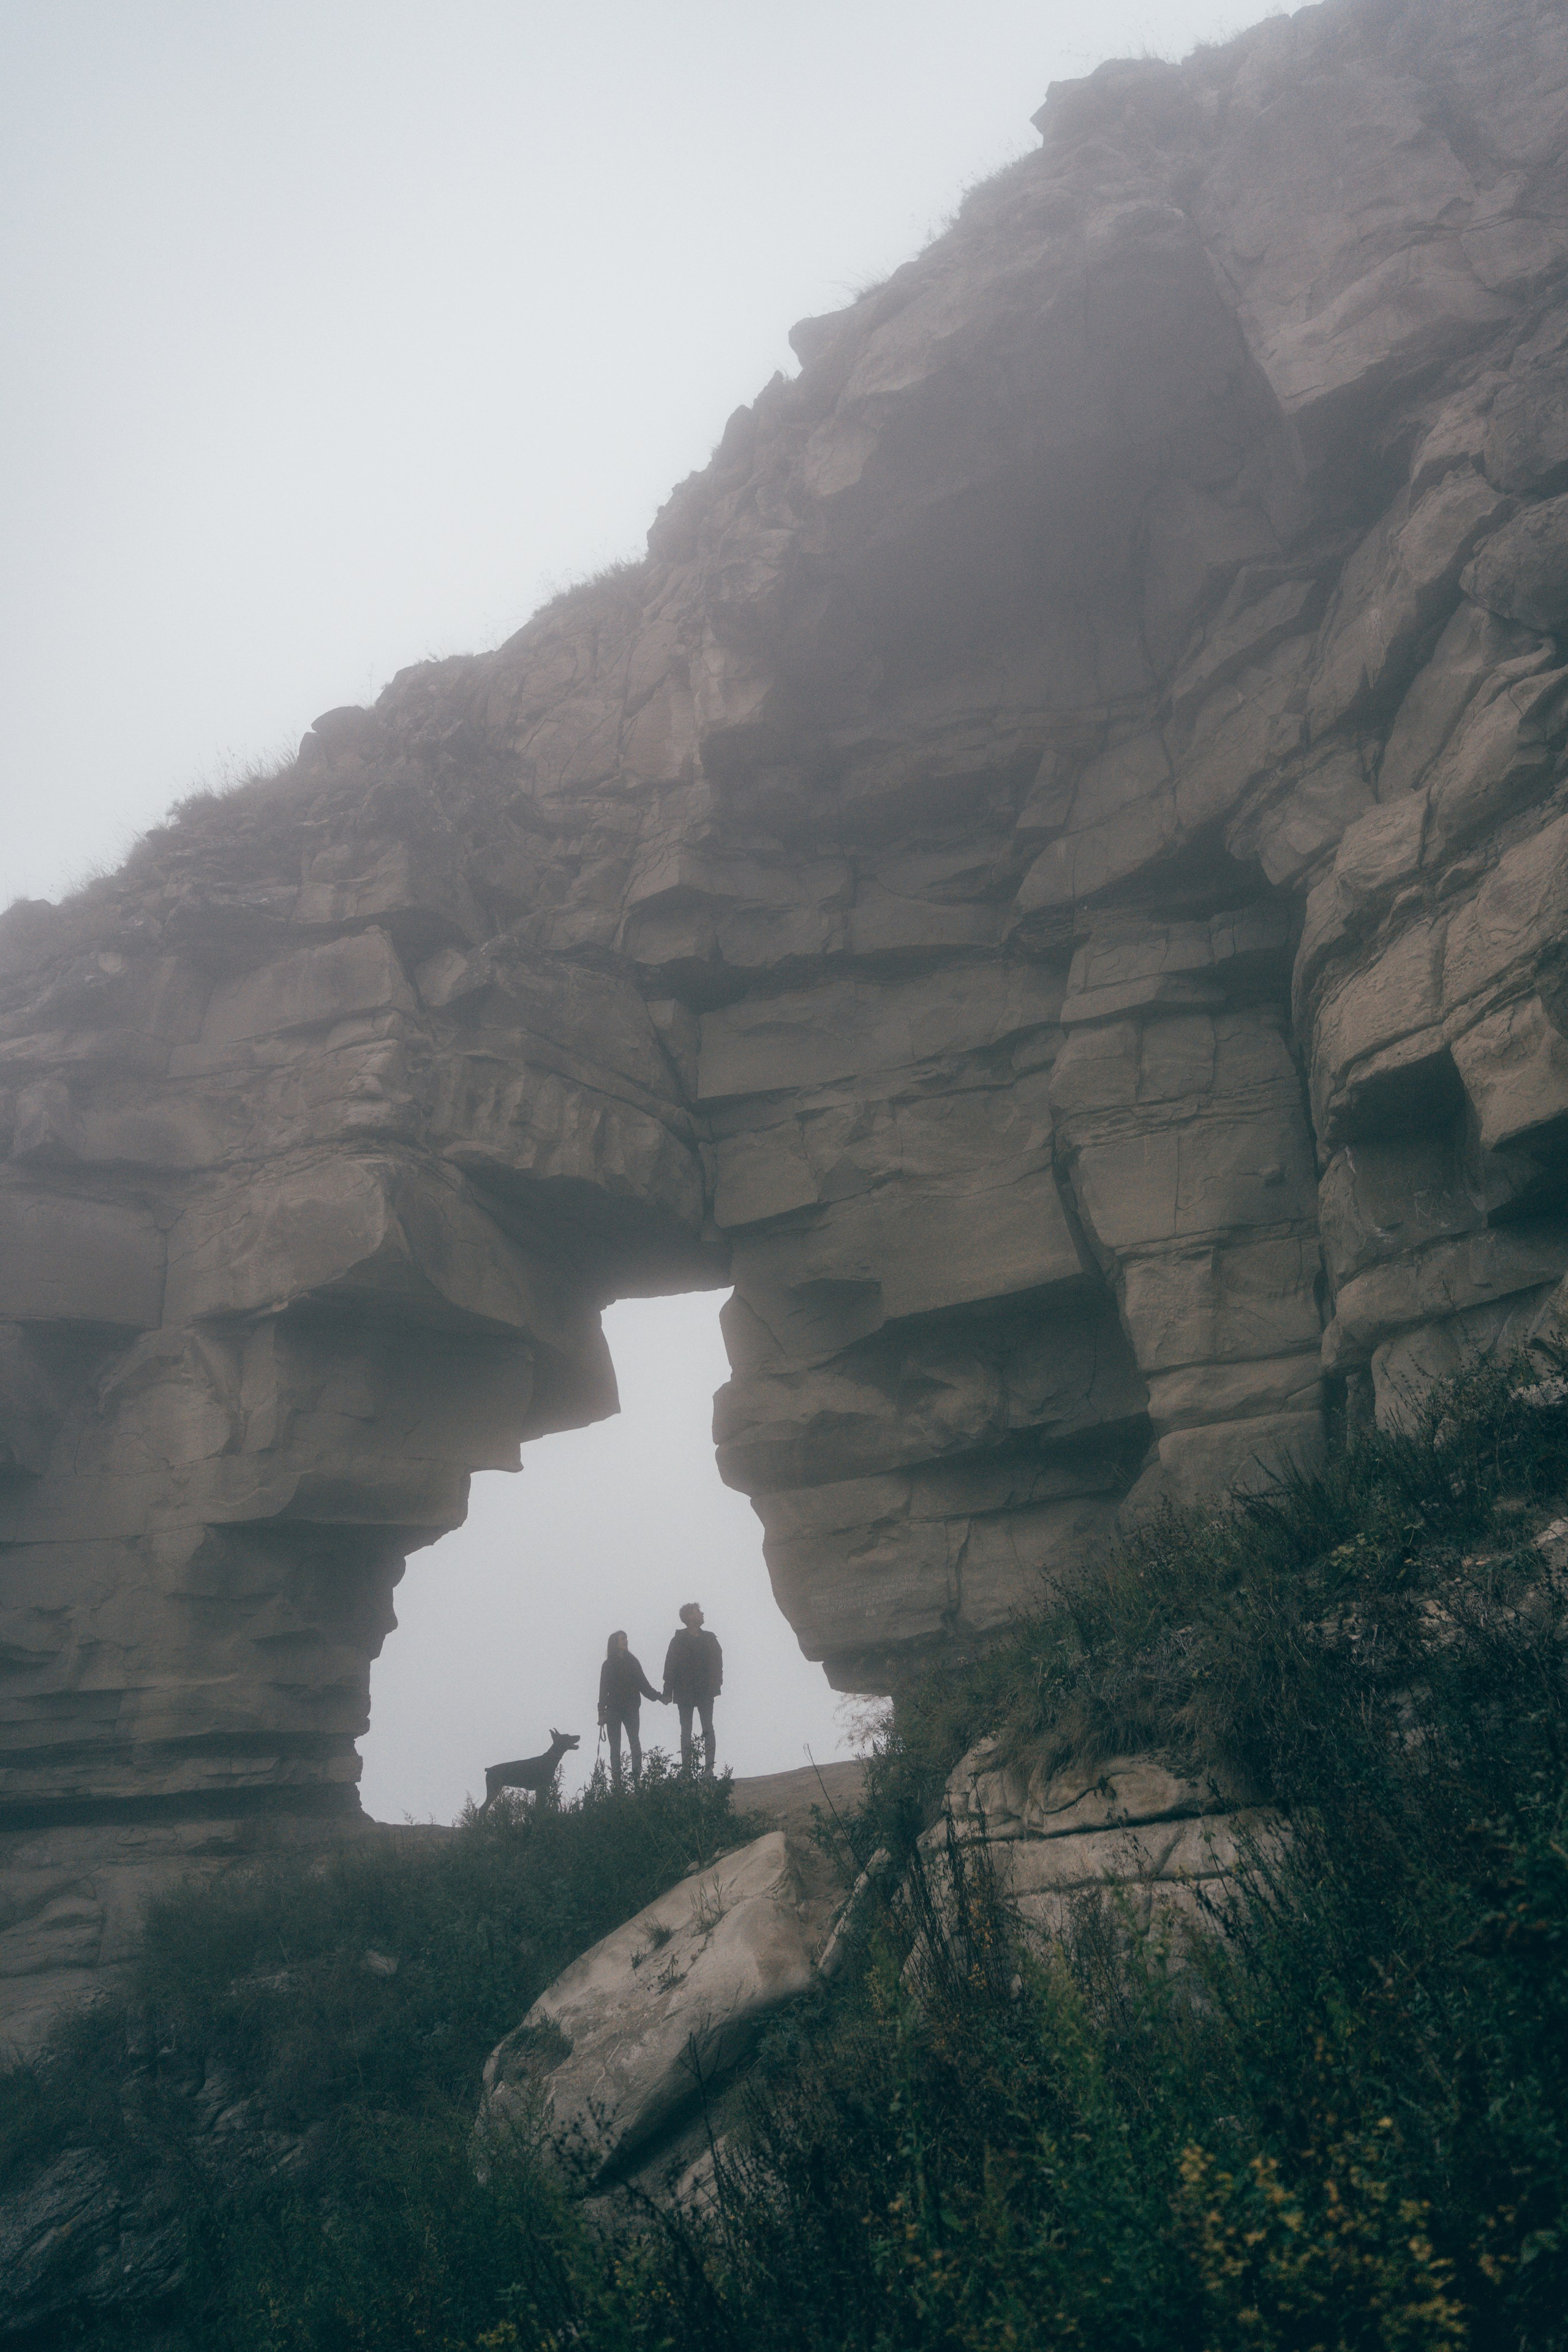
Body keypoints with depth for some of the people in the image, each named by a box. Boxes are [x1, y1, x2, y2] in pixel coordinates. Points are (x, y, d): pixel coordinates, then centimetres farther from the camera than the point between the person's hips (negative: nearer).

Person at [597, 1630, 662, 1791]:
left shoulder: (633, 1662, 9)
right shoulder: (608, 1665, 5)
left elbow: (643, 1684, 10)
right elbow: (603, 1689, 3)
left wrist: (657, 1696, -3)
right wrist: (601, 1712, -3)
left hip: (631, 1709, 0)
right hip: (613, 1710, 0)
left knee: (634, 1742, -14)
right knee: (615, 1746, 0)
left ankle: (637, 1777, -14)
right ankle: (616, 1780, 3)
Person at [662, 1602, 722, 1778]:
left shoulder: (710, 1639, 5)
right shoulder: (678, 1641, -2)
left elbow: (717, 1663, 1)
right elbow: (670, 1667, -5)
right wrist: (668, 1692, -11)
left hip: (705, 1691, 2)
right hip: (684, 1693, -2)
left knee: (708, 1729, -3)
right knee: (686, 1731, 5)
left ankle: (709, 1768, -3)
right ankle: (686, 1768, 7)